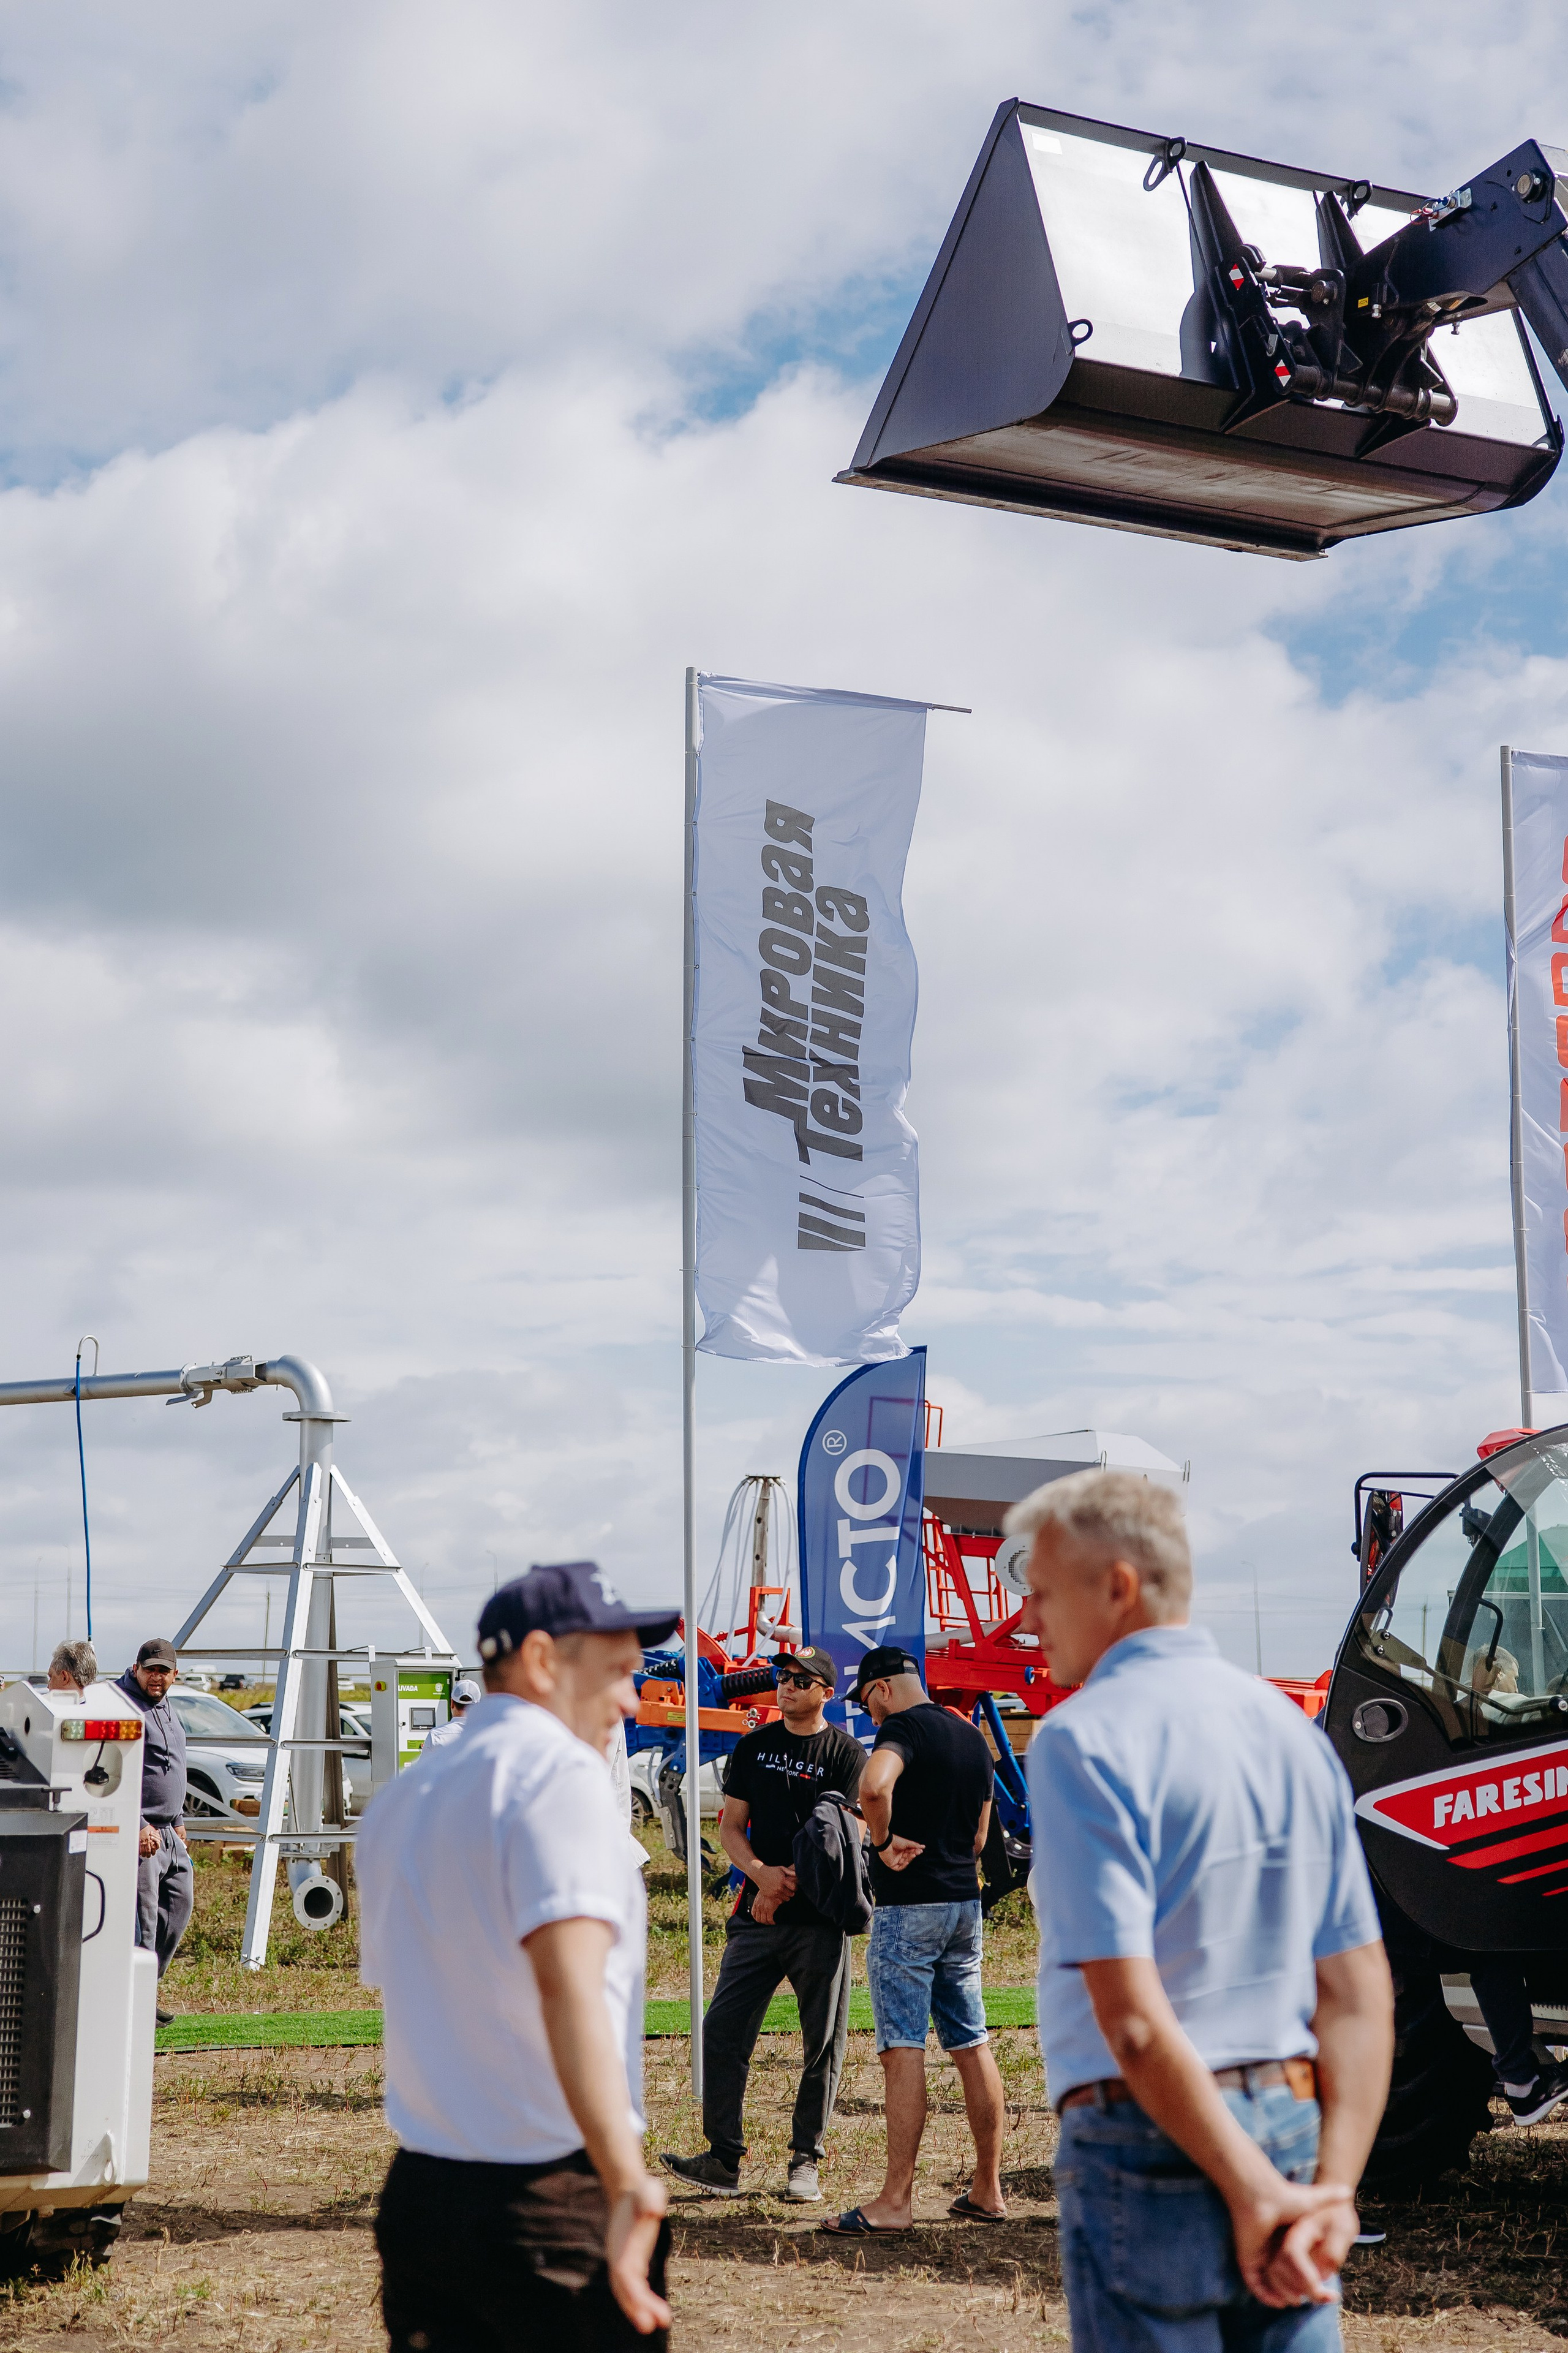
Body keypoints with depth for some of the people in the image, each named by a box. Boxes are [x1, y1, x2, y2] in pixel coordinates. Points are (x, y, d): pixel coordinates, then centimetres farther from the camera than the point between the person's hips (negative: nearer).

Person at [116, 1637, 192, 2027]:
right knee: (142, 1917, -8)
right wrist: (139, 1827, -24)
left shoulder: (166, 1706, 16)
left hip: (169, 1831, 10)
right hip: (139, 1832, -10)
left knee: (179, 1905, 14)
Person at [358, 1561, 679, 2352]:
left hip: (416, 2195, 8)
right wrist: (628, 2183, -32)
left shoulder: (396, 1802, 14)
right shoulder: (559, 1770, -12)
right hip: (556, 2198, -7)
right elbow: (569, 1985, -25)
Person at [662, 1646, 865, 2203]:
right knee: (723, 2030, -4)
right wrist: (761, 1873, -9)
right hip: (757, 1916, 3)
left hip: (820, 1917, -3)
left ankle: (805, 2161, 13)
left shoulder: (847, 1755, 0)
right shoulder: (753, 1747, 12)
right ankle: (724, 2160, 3)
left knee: (823, 2042, 2)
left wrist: (787, 1884, -12)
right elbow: (731, 1826, 10)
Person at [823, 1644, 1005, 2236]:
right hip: (965, 1900, 8)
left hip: (908, 1906, -8)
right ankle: (988, 2189, 15)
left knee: (903, 2051, -7)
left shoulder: (903, 1728, -11)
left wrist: (883, 1842, -19)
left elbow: (874, 1785, -33)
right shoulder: (972, 1738, 14)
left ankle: (896, 2201, -8)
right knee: (972, 2046, 11)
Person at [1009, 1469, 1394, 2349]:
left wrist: (1251, 2193, -13)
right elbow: (1361, 1995, 5)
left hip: (1149, 2144, -6)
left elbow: (1132, 2019, -19)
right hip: (1294, 2130, 6)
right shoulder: (1292, 1727, 10)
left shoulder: (1083, 1738, -11)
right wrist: (1331, 2193, 0)